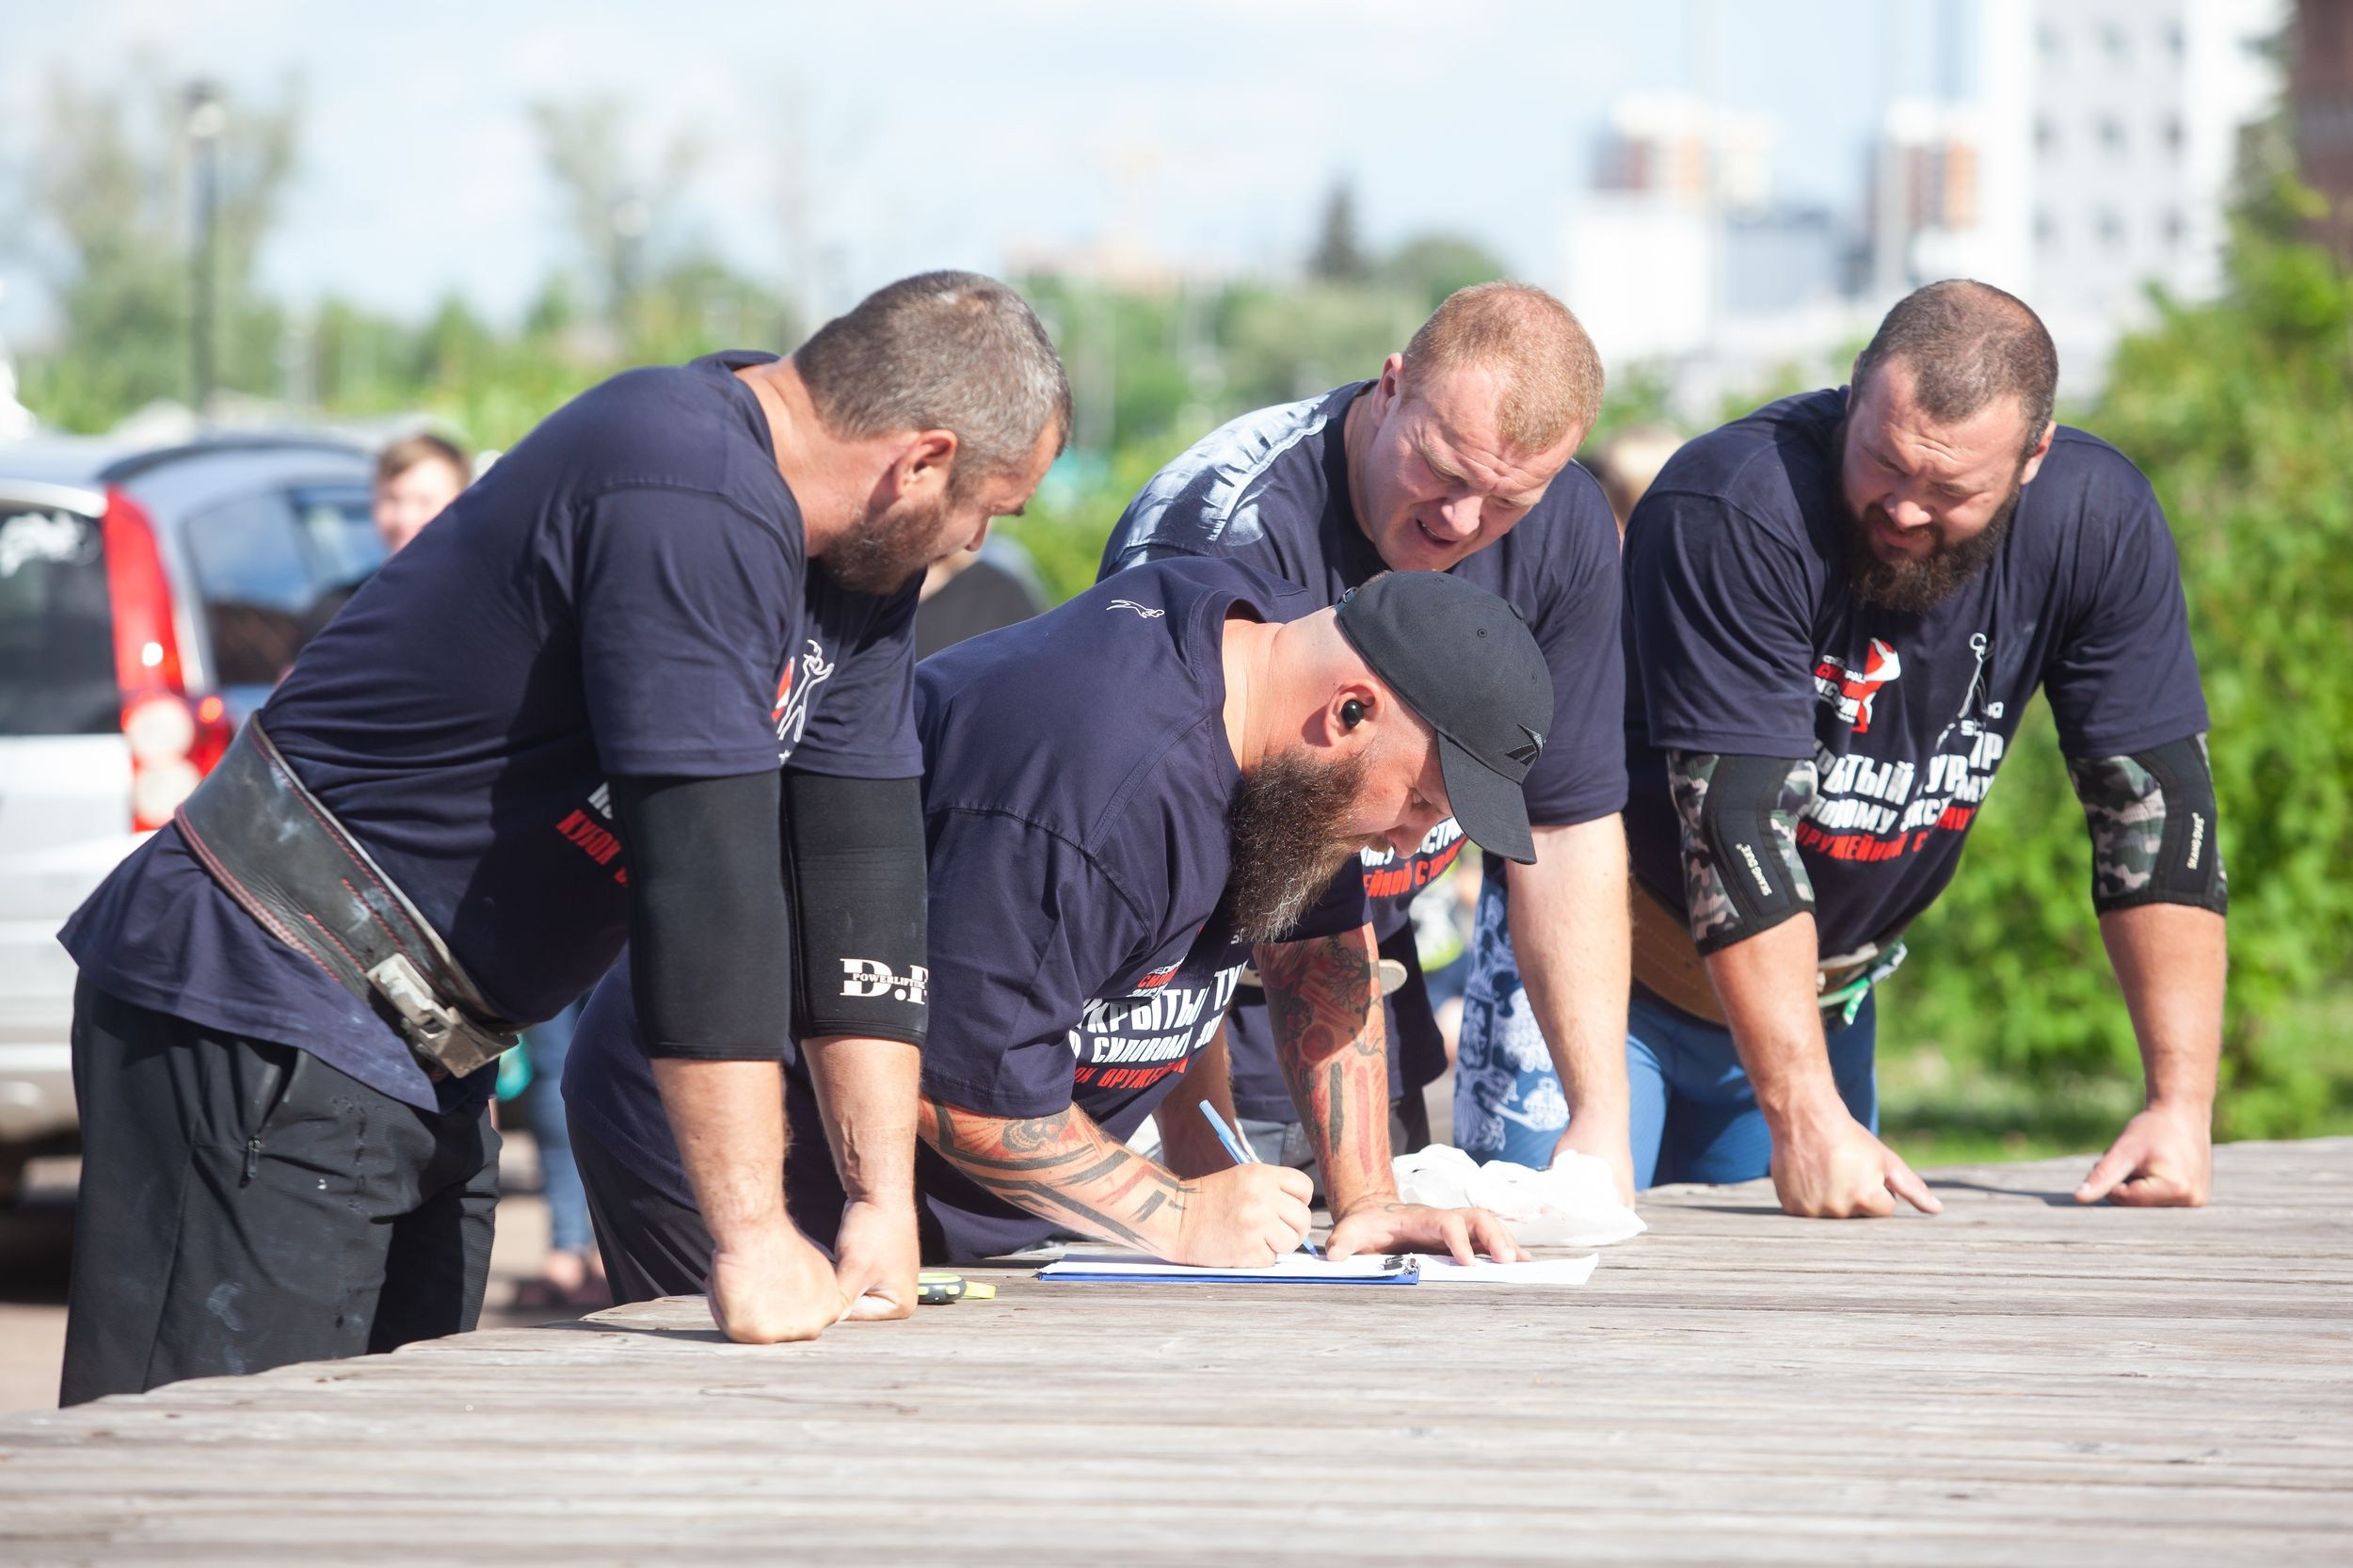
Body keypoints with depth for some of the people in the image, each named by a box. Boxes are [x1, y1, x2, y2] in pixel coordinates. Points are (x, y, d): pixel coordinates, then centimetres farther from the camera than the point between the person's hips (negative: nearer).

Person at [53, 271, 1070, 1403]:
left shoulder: (850, 545, 9)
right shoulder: (692, 504, -23)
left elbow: (857, 848, 9)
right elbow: (704, 856, -27)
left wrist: (884, 1201, 3)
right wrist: (751, 1240, -28)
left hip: (415, 1055, 11)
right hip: (266, 1020, -11)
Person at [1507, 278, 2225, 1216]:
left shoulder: (2098, 519, -14)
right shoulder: (1731, 513, -30)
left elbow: (2155, 802, -12)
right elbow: (1738, 822, -33)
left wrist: (2181, 1104, -19)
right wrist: (1806, 1119, -39)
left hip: (1825, 997, 5)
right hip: (1623, 977, -5)